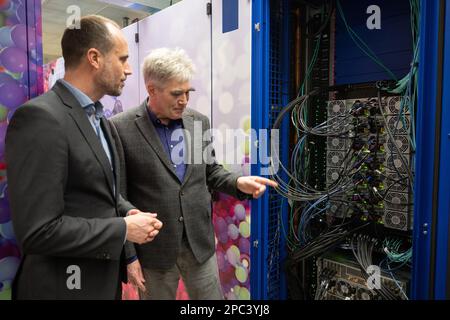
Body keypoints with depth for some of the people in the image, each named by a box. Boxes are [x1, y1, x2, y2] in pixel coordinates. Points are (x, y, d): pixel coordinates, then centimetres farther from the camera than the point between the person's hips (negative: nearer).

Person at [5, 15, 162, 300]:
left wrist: (128, 212, -4)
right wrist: (124, 229, -18)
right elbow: (38, 231, -26)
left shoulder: (98, 119, 7)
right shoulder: (40, 117, -22)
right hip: (66, 286, -8)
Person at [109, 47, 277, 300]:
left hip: (200, 242, 4)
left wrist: (239, 183, -9)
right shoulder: (121, 128, -11)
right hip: (153, 249, -3)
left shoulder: (199, 121, 2)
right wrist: (128, 255, -8)